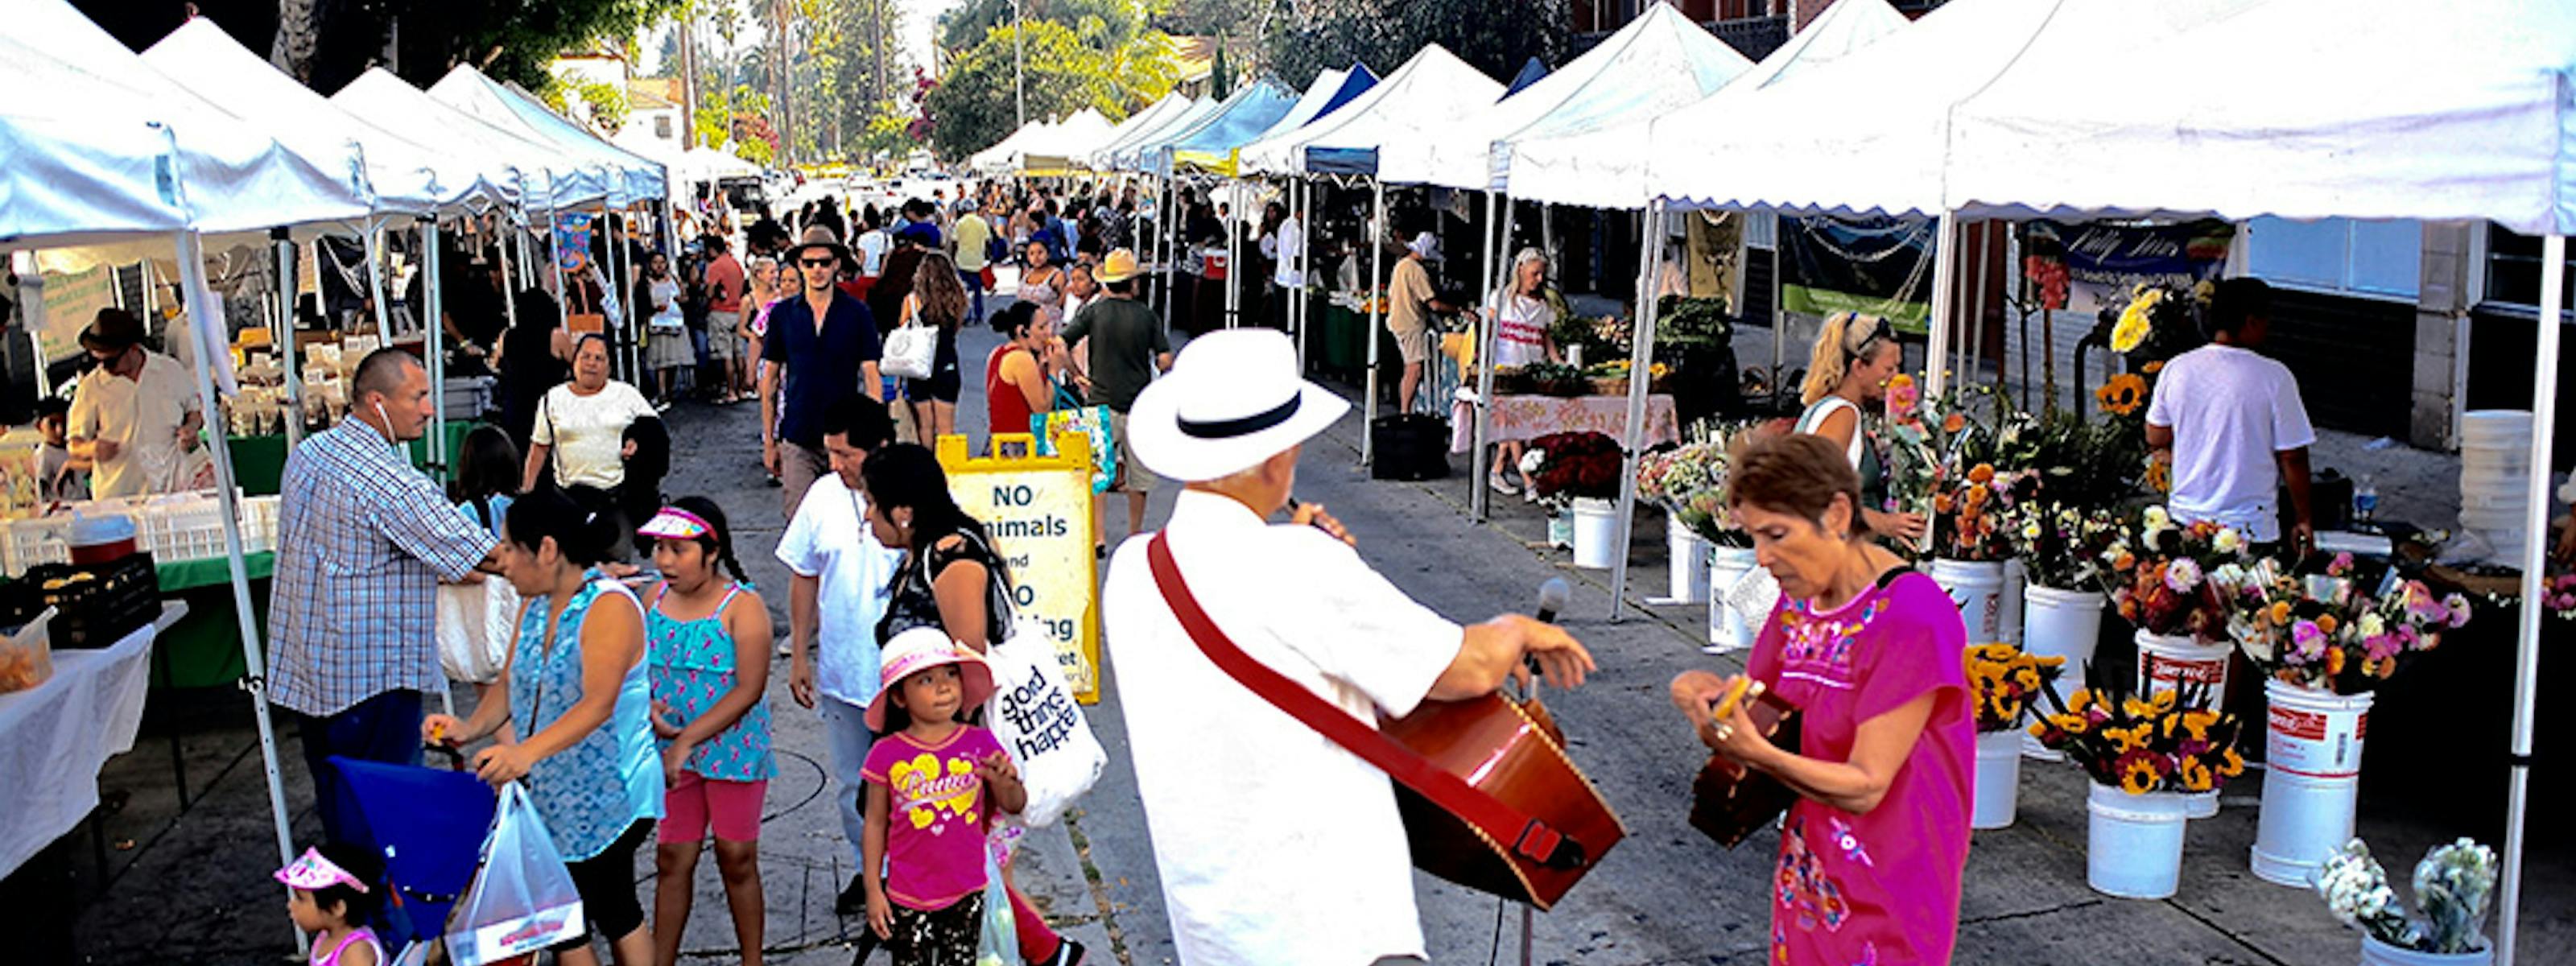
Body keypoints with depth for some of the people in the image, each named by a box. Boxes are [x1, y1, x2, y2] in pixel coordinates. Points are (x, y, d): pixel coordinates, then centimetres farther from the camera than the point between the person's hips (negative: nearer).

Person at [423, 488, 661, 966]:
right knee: (615, 909, 15)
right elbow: (511, 683, 10)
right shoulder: (536, 605, 8)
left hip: (607, 792, -7)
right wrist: (471, 729, -9)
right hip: (552, 792, 7)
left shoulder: (610, 606, -19)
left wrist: (527, 751, -42)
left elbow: (598, 704, -30)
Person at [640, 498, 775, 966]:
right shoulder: (657, 598, 3)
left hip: (733, 748, -4)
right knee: (671, 857, 9)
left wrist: (688, 739, -19)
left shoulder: (742, 606, -13)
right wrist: (648, 706, -10)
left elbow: (749, 689, -17)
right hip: (670, 750, 4)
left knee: (737, 857, 6)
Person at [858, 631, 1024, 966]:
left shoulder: (980, 743, -6)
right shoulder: (887, 755, -9)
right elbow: (876, 824, 0)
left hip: (966, 893, 1)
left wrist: (1007, 782, -23)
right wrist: (873, 889, 0)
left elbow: (1014, 806, 0)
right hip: (907, 898, -1)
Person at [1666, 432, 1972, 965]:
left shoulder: (1912, 618, -21)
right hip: (1807, 872, 7)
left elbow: (1866, 787, -22)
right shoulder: (1798, 601, 4)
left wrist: (1757, 753, -36)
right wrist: (1704, 691, -11)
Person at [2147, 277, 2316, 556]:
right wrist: (2303, 521, 4)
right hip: (2250, 527, -4)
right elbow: (2292, 458, -7)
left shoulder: (2175, 369, 0)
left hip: (2184, 522, 4)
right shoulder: (2274, 376, -11)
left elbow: (2155, 439, 11)